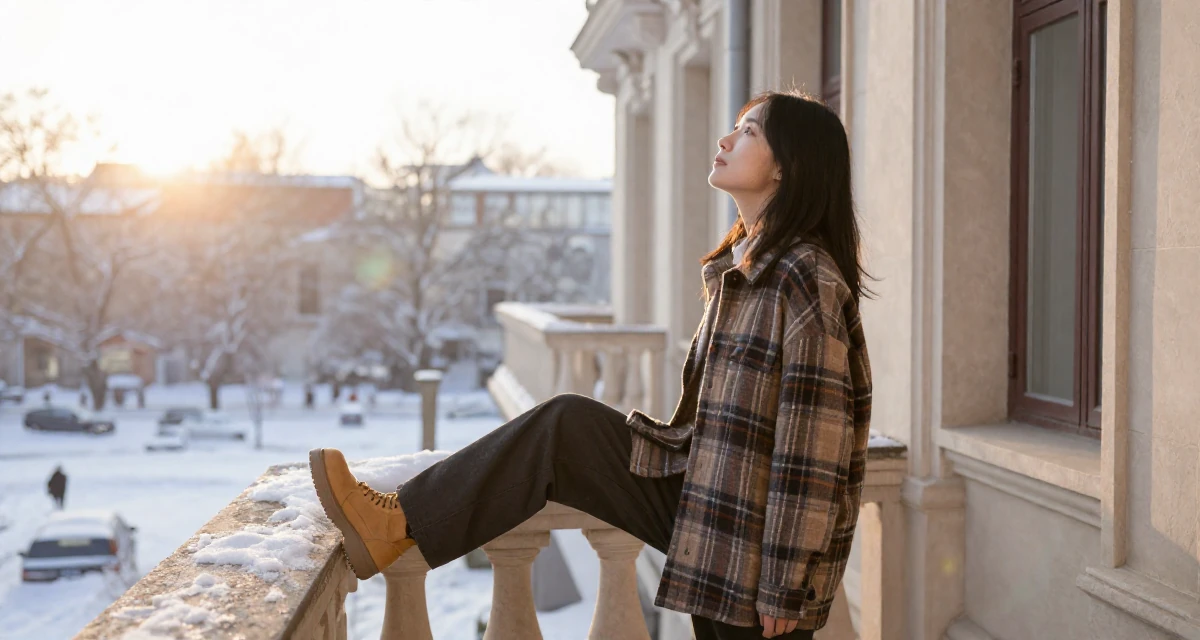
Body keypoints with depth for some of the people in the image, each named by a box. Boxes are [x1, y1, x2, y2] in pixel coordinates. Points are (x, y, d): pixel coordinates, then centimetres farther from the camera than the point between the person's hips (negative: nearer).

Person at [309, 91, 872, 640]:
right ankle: (400, 524, -6)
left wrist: (785, 586, -19)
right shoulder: (739, 266, 11)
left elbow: (815, 438, -20)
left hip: (760, 537, -8)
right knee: (568, 425, -4)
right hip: (703, 496, 8)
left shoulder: (809, 279, -18)